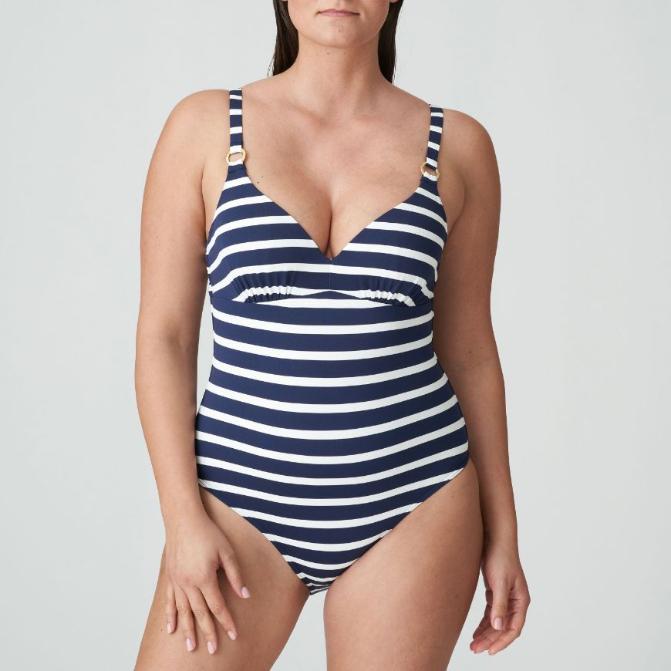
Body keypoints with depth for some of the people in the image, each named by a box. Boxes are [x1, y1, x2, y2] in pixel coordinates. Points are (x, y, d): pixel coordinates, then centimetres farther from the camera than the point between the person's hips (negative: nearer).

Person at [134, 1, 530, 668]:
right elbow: (163, 335, -1)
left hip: (411, 502, 1)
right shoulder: (204, 126, 0)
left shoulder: (458, 145, 3)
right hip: (242, 495, 0)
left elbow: (468, 350, 8)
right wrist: (184, 518, -7)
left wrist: (501, 533, 9)